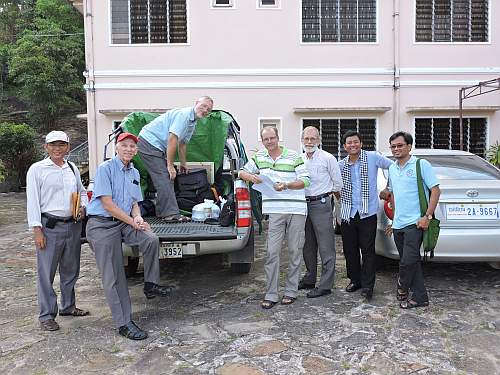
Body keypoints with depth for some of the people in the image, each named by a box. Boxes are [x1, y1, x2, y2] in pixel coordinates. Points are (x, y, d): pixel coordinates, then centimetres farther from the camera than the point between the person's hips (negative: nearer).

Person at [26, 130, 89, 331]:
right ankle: (46, 315, 12)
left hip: (73, 225, 5)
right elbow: (32, 201, -7)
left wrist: (83, 207, 1)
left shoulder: (72, 168, 11)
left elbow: (82, 192, 22)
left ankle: (68, 306, 32)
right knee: (46, 272, 0)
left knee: (70, 270, 16)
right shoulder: (37, 169, -4)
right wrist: (37, 229, -12)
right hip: (50, 226, -5)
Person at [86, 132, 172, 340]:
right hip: (102, 225, -6)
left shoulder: (134, 173, 13)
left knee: (152, 240, -22)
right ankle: (124, 323, 4)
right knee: (113, 277, -4)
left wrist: (137, 217, -4)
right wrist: (133, 223, -14)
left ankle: (150, 285, -3)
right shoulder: (105, 169, -10)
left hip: (125, 222, 6)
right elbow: (108, 204, -15)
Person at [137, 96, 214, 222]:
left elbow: (182, 143, 25)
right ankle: (171, 214, -16)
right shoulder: (184, 114, -19)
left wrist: (183, 164, 32)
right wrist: (170, 165, -21)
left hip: (157, 146, 10)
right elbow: (172, 140, -25)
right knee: (164, 179, -15)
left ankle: (162, 212, 18)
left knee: (166, 178, 11)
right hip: (149, 142, -10)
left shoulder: (192, 122, 13)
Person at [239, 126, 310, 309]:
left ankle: (291, 291, 20)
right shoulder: (259, 157, 11)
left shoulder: (293, 156, 1)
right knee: (272, 252, -2)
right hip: (274, 211, 2)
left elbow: (305, 181, -1)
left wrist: (286, 186, -17)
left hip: (296, 210, -1)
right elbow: (243, 171, 19)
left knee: (295, 251, 7)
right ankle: (271, 295, 5)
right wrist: (251, 177, -4)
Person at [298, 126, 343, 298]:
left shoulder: (328, 158, -5)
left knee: (326, 247, -3)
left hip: (321, 204, -6)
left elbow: (338, 184, 2)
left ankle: (325, 285, 2)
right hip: (303, 204, 6)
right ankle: (309, 279, 28)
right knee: (308, 246, 15)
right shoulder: (299, 159, 11)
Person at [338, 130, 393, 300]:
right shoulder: (341, 165, 7)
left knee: (368, 250, -2)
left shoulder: (373, 157, -2)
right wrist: (341, 200, 11)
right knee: (350, 250, 10)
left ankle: (367, 285, 7)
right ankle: (355, 280, 27)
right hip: (347, 214, 4)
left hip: (367, 213, -4)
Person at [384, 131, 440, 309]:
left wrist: (427, 216, -15)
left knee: (408, 261, -8)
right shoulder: (392, 168, 15)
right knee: (412, 262, 11)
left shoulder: (421, 164, -5)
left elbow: (435, 191, -8)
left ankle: (402, 288, 17)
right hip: (398, 225, 7)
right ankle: (419, 297, 19)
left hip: (414, 223, -7)